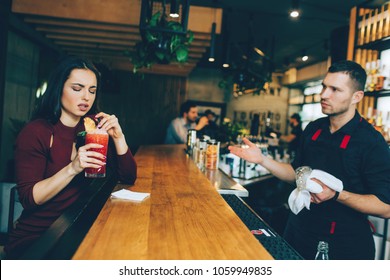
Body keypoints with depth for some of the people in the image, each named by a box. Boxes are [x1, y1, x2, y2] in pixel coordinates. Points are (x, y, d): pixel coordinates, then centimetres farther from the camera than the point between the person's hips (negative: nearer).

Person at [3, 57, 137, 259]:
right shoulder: (36, 132, -13)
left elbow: (129, 177, -1)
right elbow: (28, 198, -18)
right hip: (34, 239, -5)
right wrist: (73, 168, -31)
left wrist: (118, 137, -16)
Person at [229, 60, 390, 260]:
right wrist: (262, 159, -2)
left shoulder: (372, 142, -17)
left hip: (343, 246, -6)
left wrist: (336, 195, -31)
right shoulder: (312, 129, 2)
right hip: (299, 233, 6)